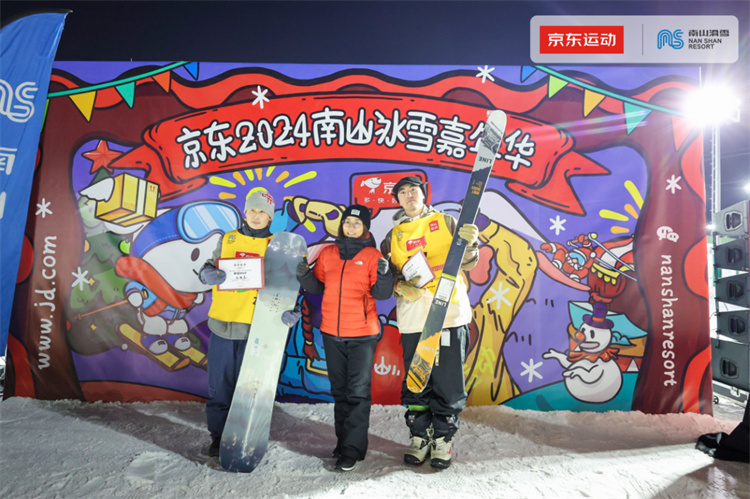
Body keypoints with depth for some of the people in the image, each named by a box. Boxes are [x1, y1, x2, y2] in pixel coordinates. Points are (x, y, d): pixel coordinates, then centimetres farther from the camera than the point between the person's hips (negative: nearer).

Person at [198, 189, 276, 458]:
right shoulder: (228, 239, 10)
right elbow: (208, 269, 9)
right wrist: (209, 273, -16)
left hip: (254, 326, -2)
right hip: (221, 323, 2)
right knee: (219, 382, 10)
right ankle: (218, 435, 26)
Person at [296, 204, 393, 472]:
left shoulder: (373, 255, -3)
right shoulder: (328, 253, 7)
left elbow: (381, 294, -9)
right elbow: (318, 287, 11)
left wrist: (383, 275, -28)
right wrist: (305, 276, -8)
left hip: (363, 334, -4)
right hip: (332, 332, 4)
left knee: (358, 392, -1)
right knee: (339, 390, 16)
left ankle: (353, 449, 8)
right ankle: (343, 440, 30)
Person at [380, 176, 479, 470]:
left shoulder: (445, 222, 9)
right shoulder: (393, 237, 14)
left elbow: (466, 263, 6)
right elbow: (389, 278, 13)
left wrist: (468, 243, -14)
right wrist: (402, 287, -8)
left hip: (449, 314, -2)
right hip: (412, 318, 2)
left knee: (448, 382, 3)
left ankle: (443, 440, 20)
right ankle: (419, 437, 27)